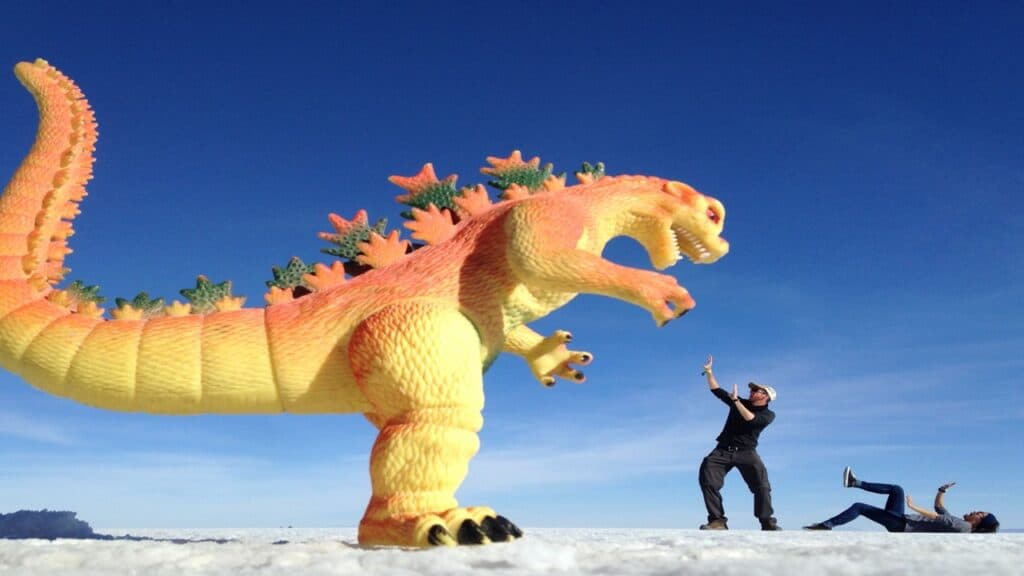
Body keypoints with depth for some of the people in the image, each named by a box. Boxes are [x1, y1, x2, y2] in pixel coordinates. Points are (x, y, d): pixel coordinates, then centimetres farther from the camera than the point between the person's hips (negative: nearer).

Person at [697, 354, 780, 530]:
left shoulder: (768, 415, 3)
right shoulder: (741, 403, 17)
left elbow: (751, 419, -18)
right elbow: (717, 391, 19)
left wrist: (736, 400, -18)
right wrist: (709, 372, 12)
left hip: (746, 452, -3)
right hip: (723, 450, 3)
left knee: (761, 485, -20)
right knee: (707, 478, -17)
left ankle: (768, 523, -9)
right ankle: (717, 521, -18)